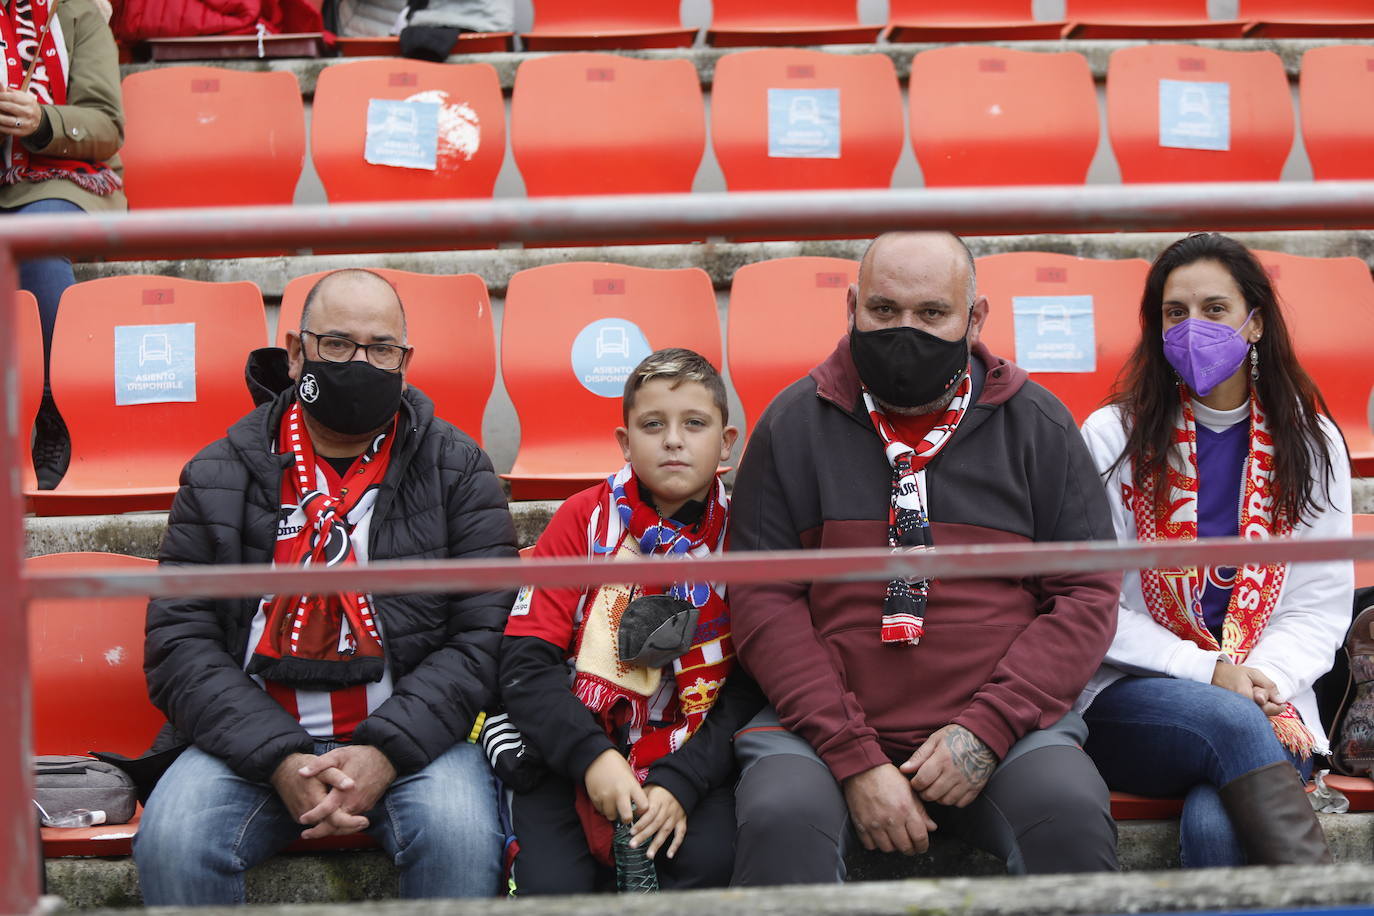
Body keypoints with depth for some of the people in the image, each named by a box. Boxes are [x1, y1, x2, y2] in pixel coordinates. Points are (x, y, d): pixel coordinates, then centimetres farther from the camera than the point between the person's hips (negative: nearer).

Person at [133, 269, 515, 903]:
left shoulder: (458, 471, 6)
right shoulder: (218, 476, 7)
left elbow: (486, 633, -2)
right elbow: (178, 643, 0)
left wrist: (388, 750, -16)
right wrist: (278, 760, -15)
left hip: (410, 731, -1)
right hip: (252, 735, 1)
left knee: (461, 833, -31)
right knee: (170, 842, -27)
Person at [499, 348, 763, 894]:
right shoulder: (586, 517, 2)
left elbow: (753, 687, -3)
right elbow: (525, 662, -4)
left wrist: (681, 783, -16)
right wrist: (591, 757, -19)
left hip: (690, 761, 1)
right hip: (571, 760, 0)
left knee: (713, 860, -26)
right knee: (552, 887, -22)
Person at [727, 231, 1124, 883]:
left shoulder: (1038, 425, 9)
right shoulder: (794, 424, 6)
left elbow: (1088, 592, 5)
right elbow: (762, 598, -1)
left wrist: (986, 729, -10)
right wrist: (854, 759, -12)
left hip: (1003, 723, 1)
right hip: (823, 725, -1)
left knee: (1071, 814, -28)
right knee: (780, 819, -31)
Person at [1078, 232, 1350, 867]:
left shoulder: (1311, 445, 11)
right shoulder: (1113, 437, 4)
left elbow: (1320, 607, 8)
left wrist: (1263, 681, -12)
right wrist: (1209, 673, -13)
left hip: (1265, 702, 1)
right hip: (1132, 700, -1)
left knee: (1216, 826, -34)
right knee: (1231, 723, -36)